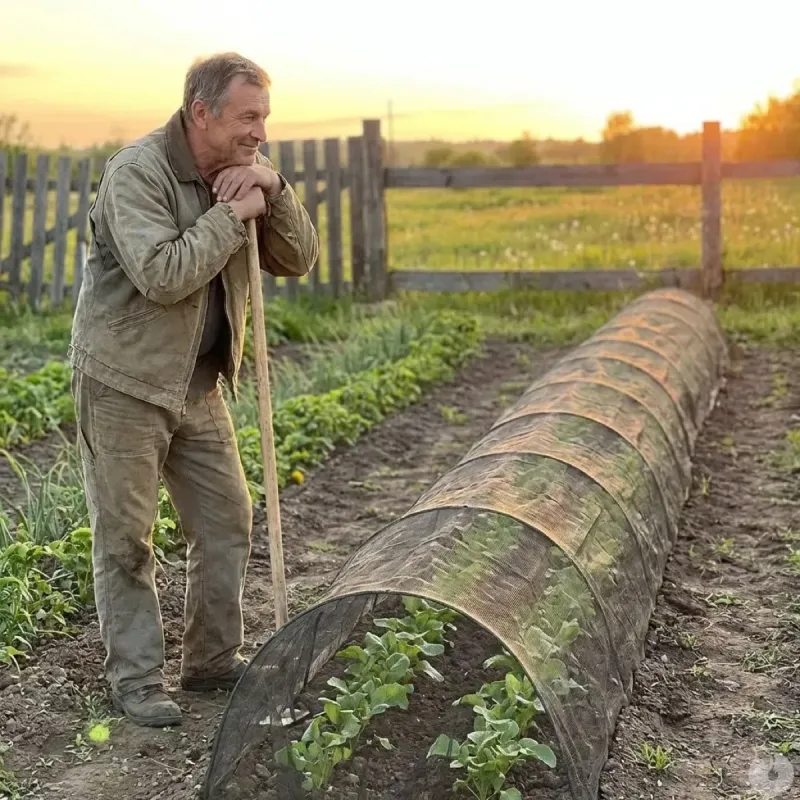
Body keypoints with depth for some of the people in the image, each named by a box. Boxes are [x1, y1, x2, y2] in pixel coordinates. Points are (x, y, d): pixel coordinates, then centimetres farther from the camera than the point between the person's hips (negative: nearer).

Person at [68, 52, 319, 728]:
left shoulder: (243, 173, 4)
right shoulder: (137, 172, -18)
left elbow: (299, 260, 2)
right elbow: (162, 275, -29)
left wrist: (273, 190, -14)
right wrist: (233, 215, -21)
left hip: (199, 385, 7)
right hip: (123, 382, -7)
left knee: (227, 522, 11)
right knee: (125, 538, 1)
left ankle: (213, 660, 25)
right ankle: (137, 679, 13)